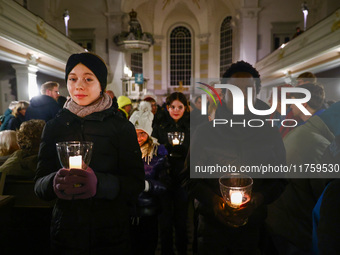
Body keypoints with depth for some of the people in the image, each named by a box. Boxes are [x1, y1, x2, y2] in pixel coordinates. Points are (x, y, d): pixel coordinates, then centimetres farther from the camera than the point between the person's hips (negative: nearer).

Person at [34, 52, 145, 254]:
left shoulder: (122, 127, -6)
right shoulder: (54, 127, 1)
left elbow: (137, 183, -10)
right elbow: (39, 183, -1)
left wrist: (99, 183, -29)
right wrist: (54, 182, -24)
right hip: (65, 234, 2)